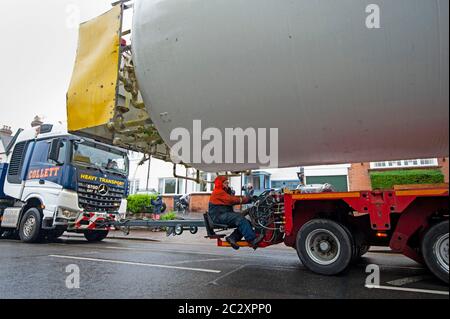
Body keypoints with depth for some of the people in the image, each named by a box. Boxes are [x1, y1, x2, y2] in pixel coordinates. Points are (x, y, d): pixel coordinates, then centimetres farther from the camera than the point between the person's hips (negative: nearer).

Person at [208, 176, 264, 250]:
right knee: (240, 219, -28)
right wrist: (247, 199, -15)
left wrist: (247, 198, -1)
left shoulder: (224, 192, 26)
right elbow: (231, 200, -17)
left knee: (246, 222, -5)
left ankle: (232, 238, -14)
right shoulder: (218, 192, -7)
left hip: (224, 215, 10)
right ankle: (252, 240, -32)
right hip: (218, 216, -10)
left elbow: (233, 198, 13)